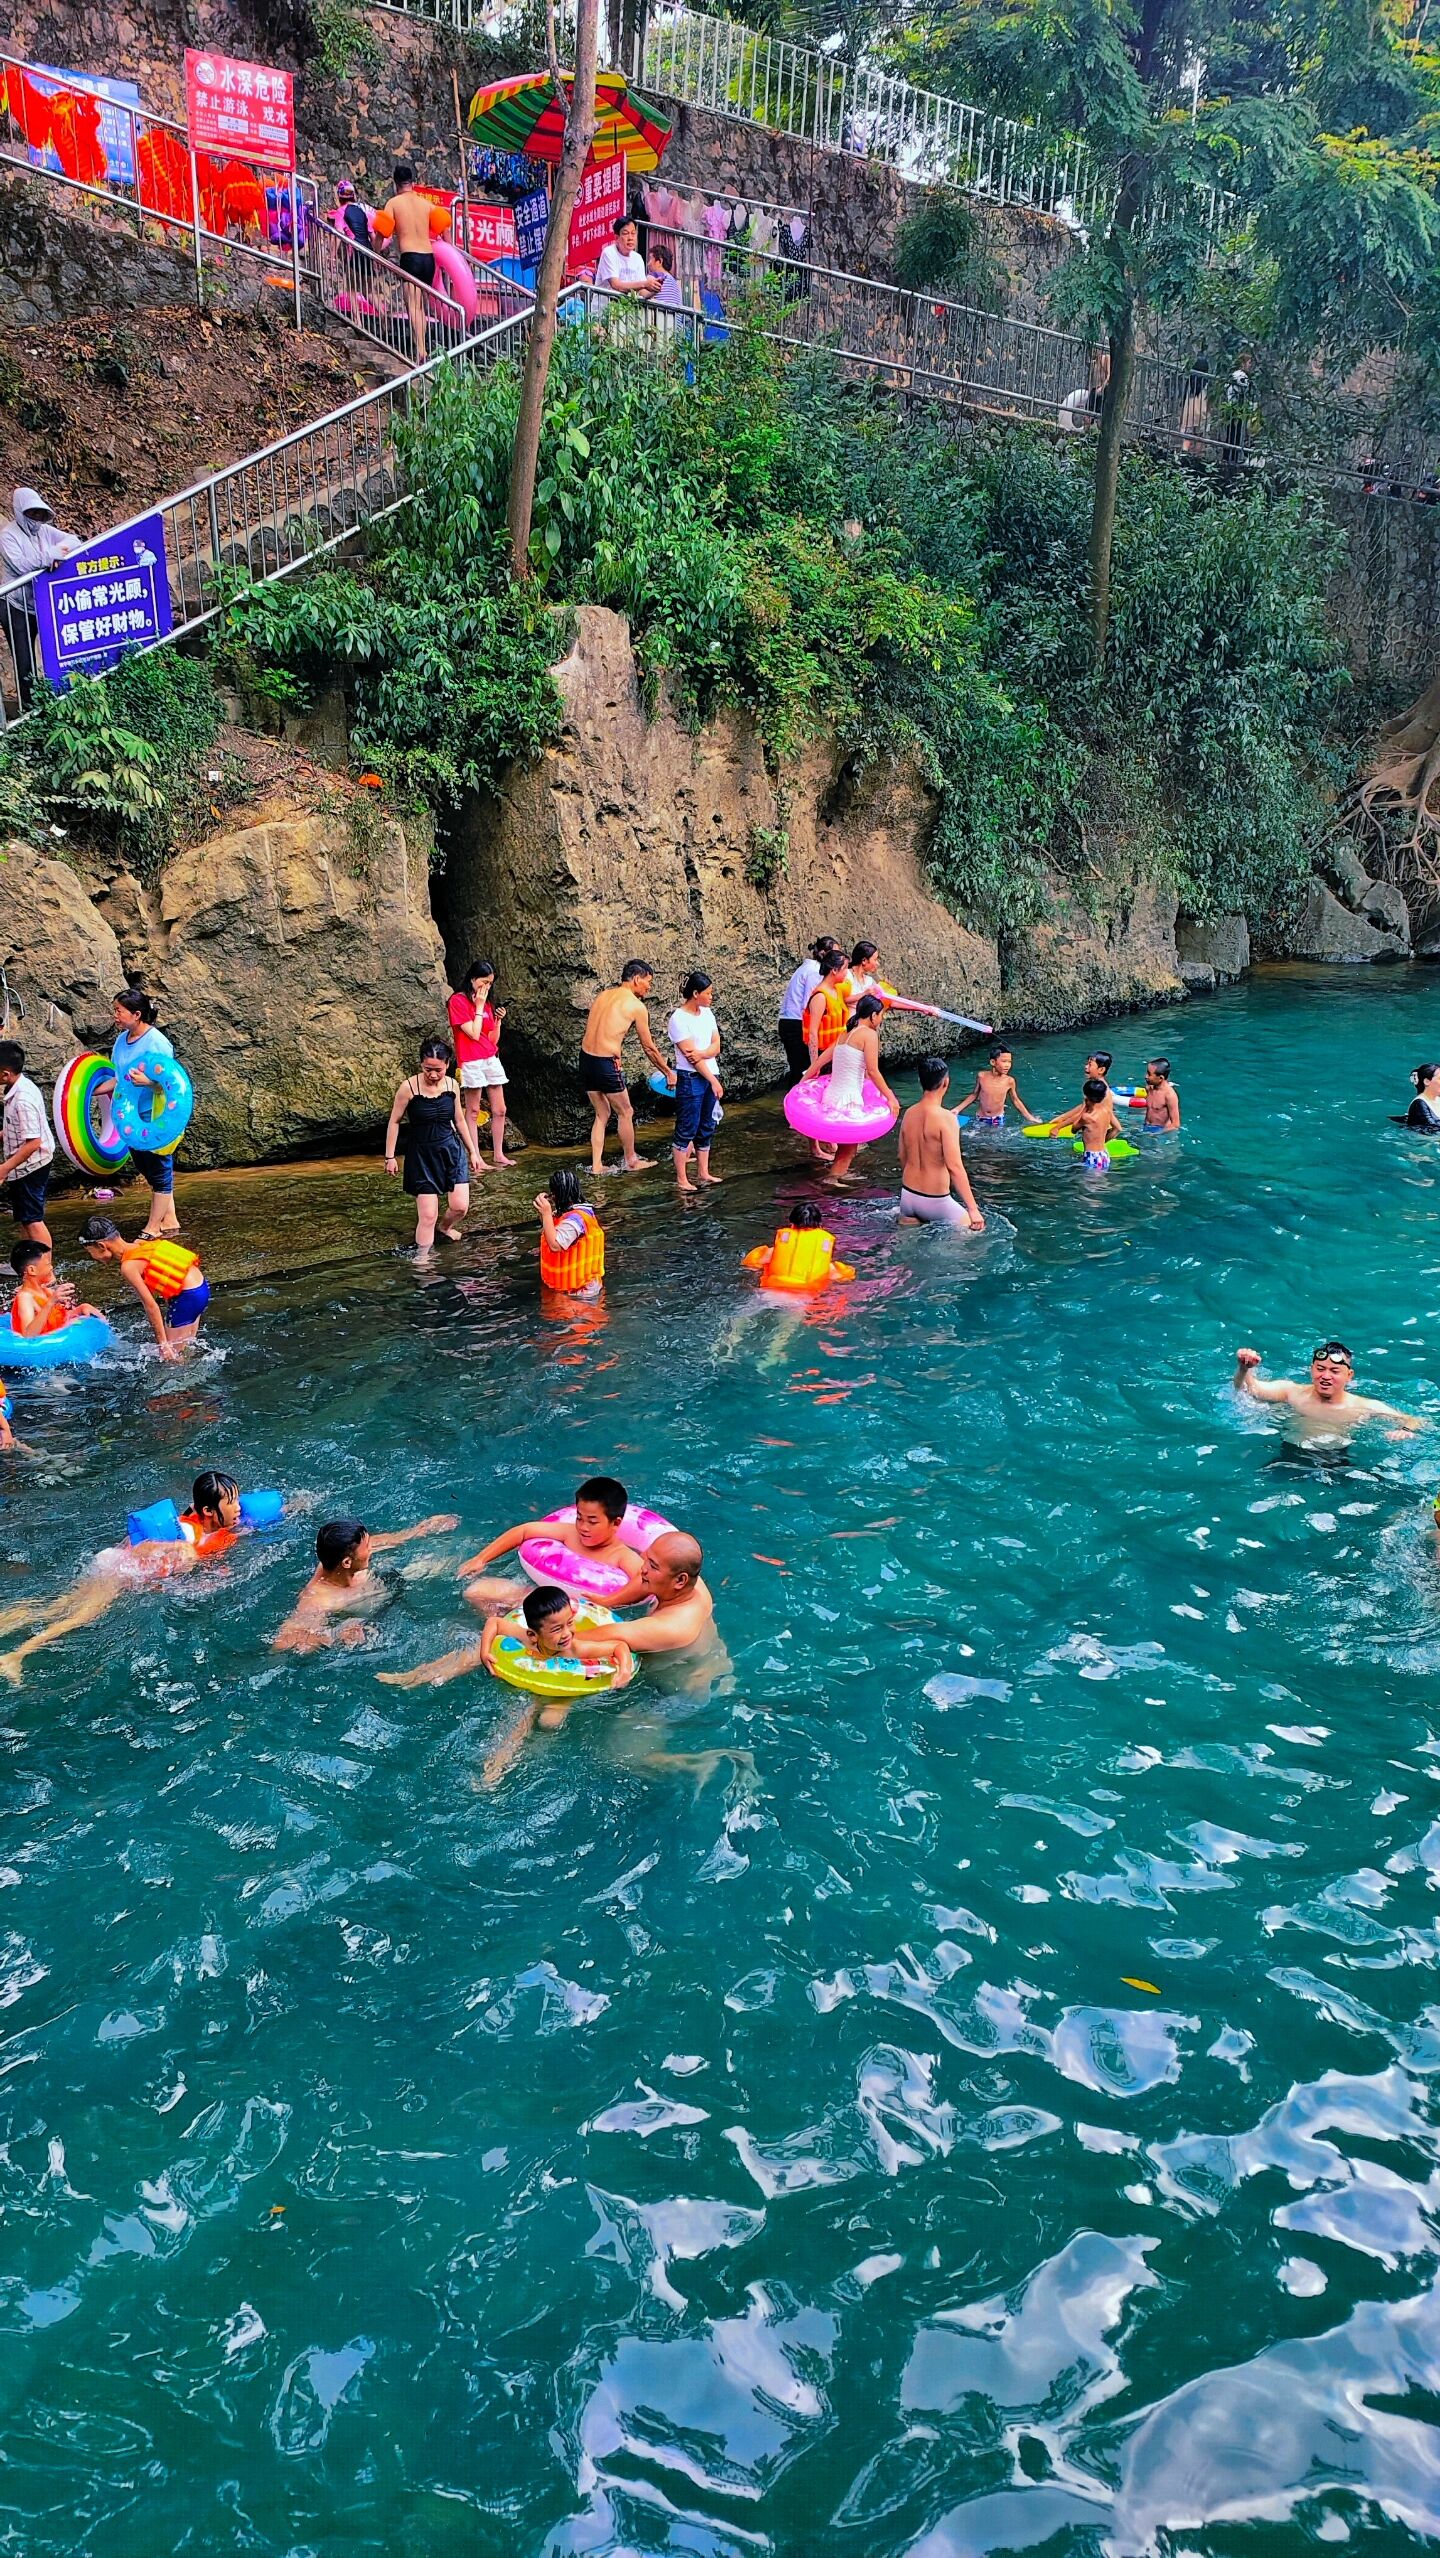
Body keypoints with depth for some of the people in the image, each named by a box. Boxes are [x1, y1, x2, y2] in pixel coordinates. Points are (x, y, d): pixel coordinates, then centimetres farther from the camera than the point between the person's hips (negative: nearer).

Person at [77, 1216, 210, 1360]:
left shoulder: (129, 1267, -17)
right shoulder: (139, 1244, 7)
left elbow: (151, 1306, -17)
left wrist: (162, 1342, -11)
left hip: (188, 1298, -9)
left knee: (170, 1356, 3)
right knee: (184, 1350, 22)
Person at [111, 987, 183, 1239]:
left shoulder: (157, 1043, -18)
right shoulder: (121, 1040, 6)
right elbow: (118, 1078, 14)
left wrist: (146, 1081, -38)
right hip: (133, 1116, 9)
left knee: (159, 1171, 4)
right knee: (146, 1169, 14)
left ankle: (153, 1228, 12)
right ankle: (169, 1221, 24)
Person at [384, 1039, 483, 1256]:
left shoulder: (452, 1085, -3)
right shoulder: (409, 1087, -15)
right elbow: (395, 1121, -4)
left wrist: (473, 1152, 16)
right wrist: (390, 1156, -4)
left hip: (451, 1150, 3)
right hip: (421, 1155, -3)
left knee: (460, 1206, -3)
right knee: (428, 1215, -5)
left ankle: (445, 1228, 31)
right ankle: (423, 1257, 10)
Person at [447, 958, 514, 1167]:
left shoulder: (486, 1003, 15)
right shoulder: (458, 1000, -6)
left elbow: (493, 1040, 14)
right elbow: (474, 1034, -14)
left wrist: (498, 1020, 0)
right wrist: (479, 1007, -9)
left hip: (491, 1059, 7)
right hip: (472, 1062, -7)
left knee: (499, 1111, 6)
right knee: (473, 1112, -3)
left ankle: (499, 1155, 13)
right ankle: (476, 1158, -1)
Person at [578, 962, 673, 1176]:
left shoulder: (603, 995, 13)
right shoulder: (636, 1006, -5)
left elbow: (587, 1032, 14)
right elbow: (649, 1048, 1)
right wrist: (668, 1073, 12)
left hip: (585, 1059, 7)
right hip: (606, 1063, -7)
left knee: (602, 1114, 19)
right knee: (625, 1112, 13)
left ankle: (596, 1165, 18)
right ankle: (630, 1161, 26)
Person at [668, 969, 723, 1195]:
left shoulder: (706, 1013, 9)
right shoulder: (678, 1019, -14)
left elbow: (716, 1046, 4)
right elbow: (691, 1055, -15)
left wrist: (701, 1053, -18)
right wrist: (713, 1081, -13)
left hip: (710, 1076, 8)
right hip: (690, 1079, -8)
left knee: (706, 1127, 13)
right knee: (686, 1129, -2)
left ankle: (703, 1173, 23)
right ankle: (681, 1180, 3)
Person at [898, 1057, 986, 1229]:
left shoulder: (909, 1113, 1)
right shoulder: (945, 1118, -20)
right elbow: (955, 1167, -25)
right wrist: (973, 1209, -23)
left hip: (907, 1196, 7)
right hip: (934, 1201, -7)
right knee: (975, 1228, 8)